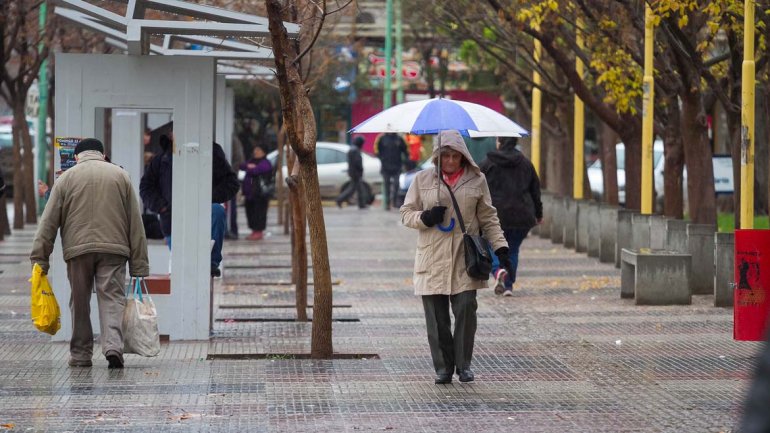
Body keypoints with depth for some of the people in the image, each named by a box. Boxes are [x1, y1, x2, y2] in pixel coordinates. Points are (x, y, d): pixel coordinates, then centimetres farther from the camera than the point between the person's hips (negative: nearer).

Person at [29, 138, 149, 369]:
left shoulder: (67, 178, 9)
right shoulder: (121, 175, 12)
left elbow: (48, 222, 3)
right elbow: (135, 222, 10)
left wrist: (39, 259, 4)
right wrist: (139, 263, 10)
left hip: (78, 249, 0)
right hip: (113, 248, 0)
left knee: (80, 304, 11)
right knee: (112, 299, -3)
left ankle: (81, 355, 16)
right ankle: (113, 346, -24)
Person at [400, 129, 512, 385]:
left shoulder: (476, 180, 9)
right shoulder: (422, 179, 8)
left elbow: (488, 218, 13)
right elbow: (406, 213, 11)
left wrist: (500, 246, 3)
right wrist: (425, 217, -10)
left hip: (465, 258, 0)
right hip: (432, 259, 0)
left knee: (466, 309, -9)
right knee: (436, 316, 0)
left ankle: (464, 365, 4)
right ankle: (443, 367, 11)